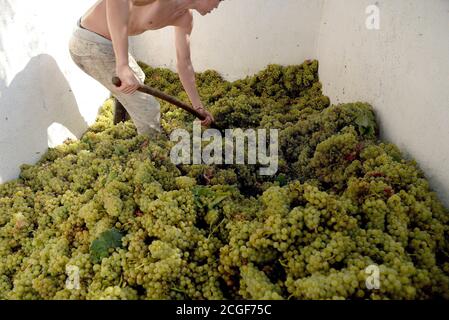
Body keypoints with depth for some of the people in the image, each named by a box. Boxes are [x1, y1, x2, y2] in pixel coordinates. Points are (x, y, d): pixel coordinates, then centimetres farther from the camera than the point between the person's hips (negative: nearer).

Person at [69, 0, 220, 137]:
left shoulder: (185, 17, 1)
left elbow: (184, 64, 10)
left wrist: (198, 106, 14)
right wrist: (122, 65, -49)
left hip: (106, 41, 10)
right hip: (91, 44, -10)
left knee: (137, 80, 34)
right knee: (147, 109, -5)